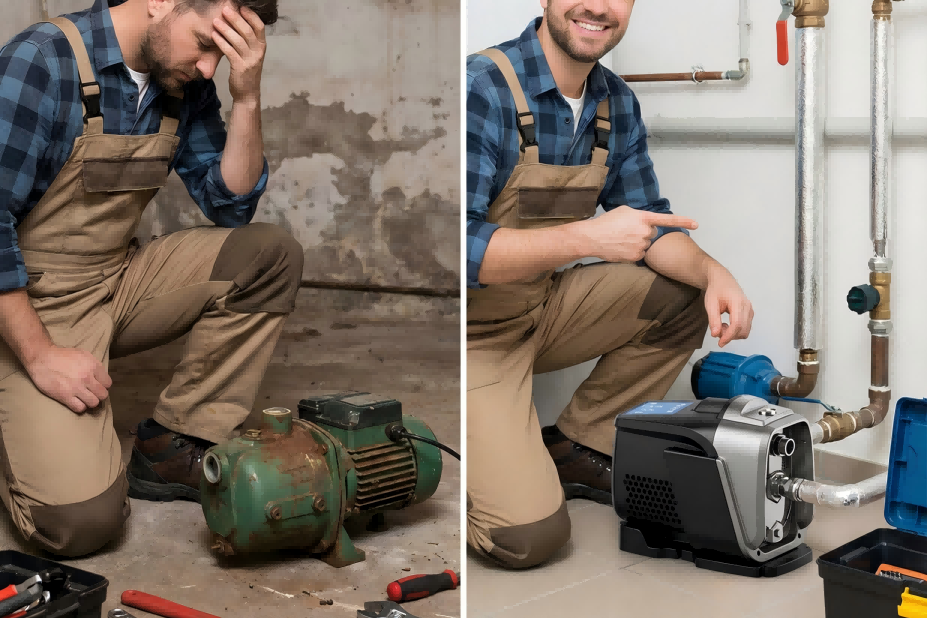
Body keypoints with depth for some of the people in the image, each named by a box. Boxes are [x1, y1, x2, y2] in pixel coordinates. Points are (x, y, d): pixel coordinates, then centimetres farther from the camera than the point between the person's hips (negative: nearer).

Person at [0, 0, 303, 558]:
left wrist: (247, 98, -12)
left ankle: (172, 447, -4)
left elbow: (231, 207, 2)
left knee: (273, 254, -11)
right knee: (83, 519, -23)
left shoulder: (186, 83, 1)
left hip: (121, 282, 7)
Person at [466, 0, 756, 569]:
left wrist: (714, 273, -14)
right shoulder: (482, 88, -22)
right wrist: (587, 237, -35)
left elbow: (649, 225, 7)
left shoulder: (618, 105, 2)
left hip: (543, 309, 8)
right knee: (529, 535, -21)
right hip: (473, 330, -8)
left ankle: (576, 445, 8)